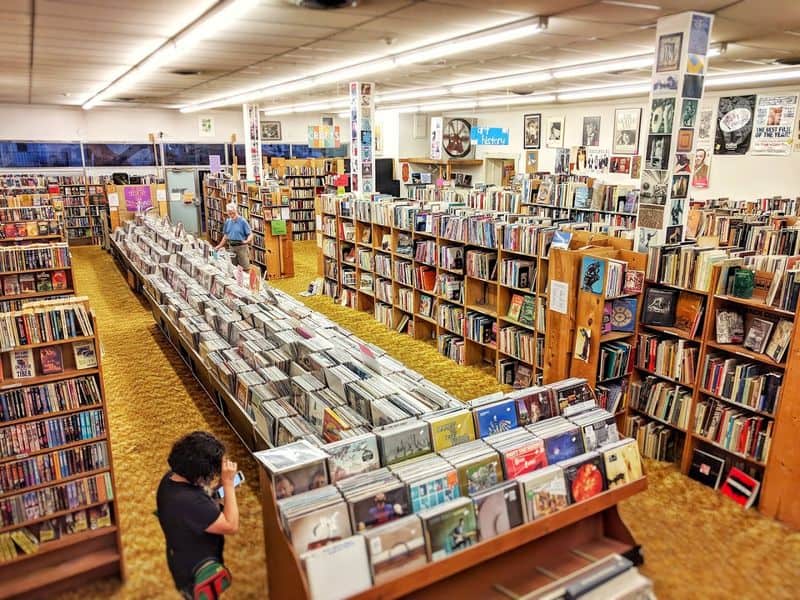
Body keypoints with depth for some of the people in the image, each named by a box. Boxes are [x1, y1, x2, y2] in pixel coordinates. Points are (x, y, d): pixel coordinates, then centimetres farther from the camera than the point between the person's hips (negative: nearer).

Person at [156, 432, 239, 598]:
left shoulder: (171, 478, -15)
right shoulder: (189, 503, -43)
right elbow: (231, 526, -33)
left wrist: (217, 485, -9)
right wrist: (228, 482, -33)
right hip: (197, 575, -8)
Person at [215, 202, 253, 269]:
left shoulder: (242, 221, -8)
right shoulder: (227, 222, 9)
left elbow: (250, 234, -10)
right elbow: (225, 235, 18)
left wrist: (247, 241, -30)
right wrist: (219, 246, 16)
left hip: (242, 247, -6)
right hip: (231, 247, 6)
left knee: (245, 268, -6)